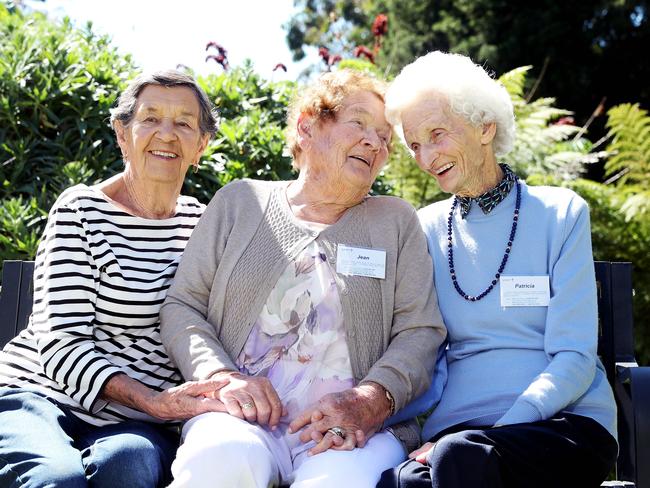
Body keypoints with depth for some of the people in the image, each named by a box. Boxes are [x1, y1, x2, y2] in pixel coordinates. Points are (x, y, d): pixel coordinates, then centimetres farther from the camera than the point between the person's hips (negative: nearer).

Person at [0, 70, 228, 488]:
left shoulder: (202, 222, 11)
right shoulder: (81, 210, -3)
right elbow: (61, 345, -10)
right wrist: (150, 400, -24)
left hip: (134, 422, 2)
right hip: (42, 395, -2)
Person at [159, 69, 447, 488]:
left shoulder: (396, 222, 15)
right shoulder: (239, 203, 15)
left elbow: (420, 331, 5)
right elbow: (181, 307, 11)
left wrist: (371, 400, -14)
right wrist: (222, 376, -9)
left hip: (353, 432, 0)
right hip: (244, 419, 1)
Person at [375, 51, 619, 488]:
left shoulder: (560, 214, 3)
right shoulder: (427, 230, 11)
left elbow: (574, 358, -5)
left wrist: (500, 430, -19)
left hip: (565, 420, -1)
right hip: (454, 427, 2)